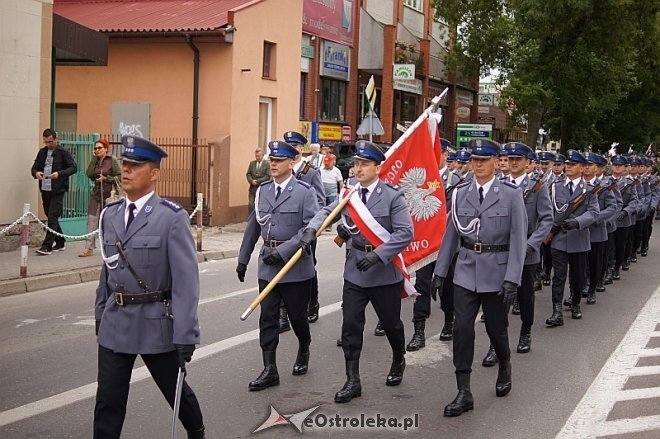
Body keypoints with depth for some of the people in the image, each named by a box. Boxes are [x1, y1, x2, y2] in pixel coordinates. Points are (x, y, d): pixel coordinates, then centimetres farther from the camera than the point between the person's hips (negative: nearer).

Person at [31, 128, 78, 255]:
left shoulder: (63, 153, -5)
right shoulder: (42, 152, 12)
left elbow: (74, 167, -9)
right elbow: (34, 167, 14)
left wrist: (59, 173, -24)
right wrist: (36, 173, -10)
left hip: (57, 190, -7)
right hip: (45, 189, 7)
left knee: (52, 217, -10)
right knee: (50, 216, 13)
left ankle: (47, 246, -12)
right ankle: (60, 243, 25)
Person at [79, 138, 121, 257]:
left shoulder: (112, 161, -4)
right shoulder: (95, 161, 10)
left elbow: (119, 177, -7)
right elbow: (89, 174, -4)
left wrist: (106, 178, -16)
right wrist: (94, 158, -4)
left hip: (108, 194, -4)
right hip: (96, 193, 4)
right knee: (92, 220, -4)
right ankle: (89, 248, -5)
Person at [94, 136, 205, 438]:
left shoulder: (172, 217, -13)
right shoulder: (110, 215, 5)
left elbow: (185, 279, -16)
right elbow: (107, 269, 14)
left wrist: (186, 335, -19)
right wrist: (101, 314, 16)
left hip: (156, 323, -4)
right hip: (115, 323, 4)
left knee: (176, 390, 16)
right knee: (108, 403, 4)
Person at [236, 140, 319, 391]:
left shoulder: (304, 192, -8)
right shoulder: (263, 191, 8)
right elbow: (253, 226, 15)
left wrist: (283, 251, -21)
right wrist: (243, 259, 15)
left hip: (295, 265, -4)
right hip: (267, 265, 4)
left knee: (297, 314, 9)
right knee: (268, 318, 2)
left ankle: (304, 351, 37)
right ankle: (270, 370, 7)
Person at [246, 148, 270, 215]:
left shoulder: (267, 164, -5)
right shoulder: (252, 163, 11)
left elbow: (268, 176, -10)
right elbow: (248, 174, 11)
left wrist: (257, 181, -14)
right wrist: (251, 181, -9)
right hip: (252, 188, 4)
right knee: (250, 205, -3)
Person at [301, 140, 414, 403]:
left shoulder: (392, 196, -11)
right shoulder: (349, 193, 2)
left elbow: (405, 233, -16)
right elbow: (327, 211, 2)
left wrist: (377, 255, -24)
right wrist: (311, 229, -19)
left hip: (385, 271, -3)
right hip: (355, 271, 3)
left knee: (390, 323, 14)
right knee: (351, 326, 0)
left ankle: (398, 362, 42)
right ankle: (352, 381, 10)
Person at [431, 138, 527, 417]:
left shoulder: (511, 194, -6)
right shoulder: (460, 193, 3)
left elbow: (518, 239, -8)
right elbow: (451, 234, 7)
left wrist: (512, 278, -14)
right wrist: (440, 271, 6)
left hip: (496, 271, -2)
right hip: (466, 271, 2)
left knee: (495, 328, 10)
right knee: (462, 329, -3)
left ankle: (504, 367, 42)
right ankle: (464, 393, 4)